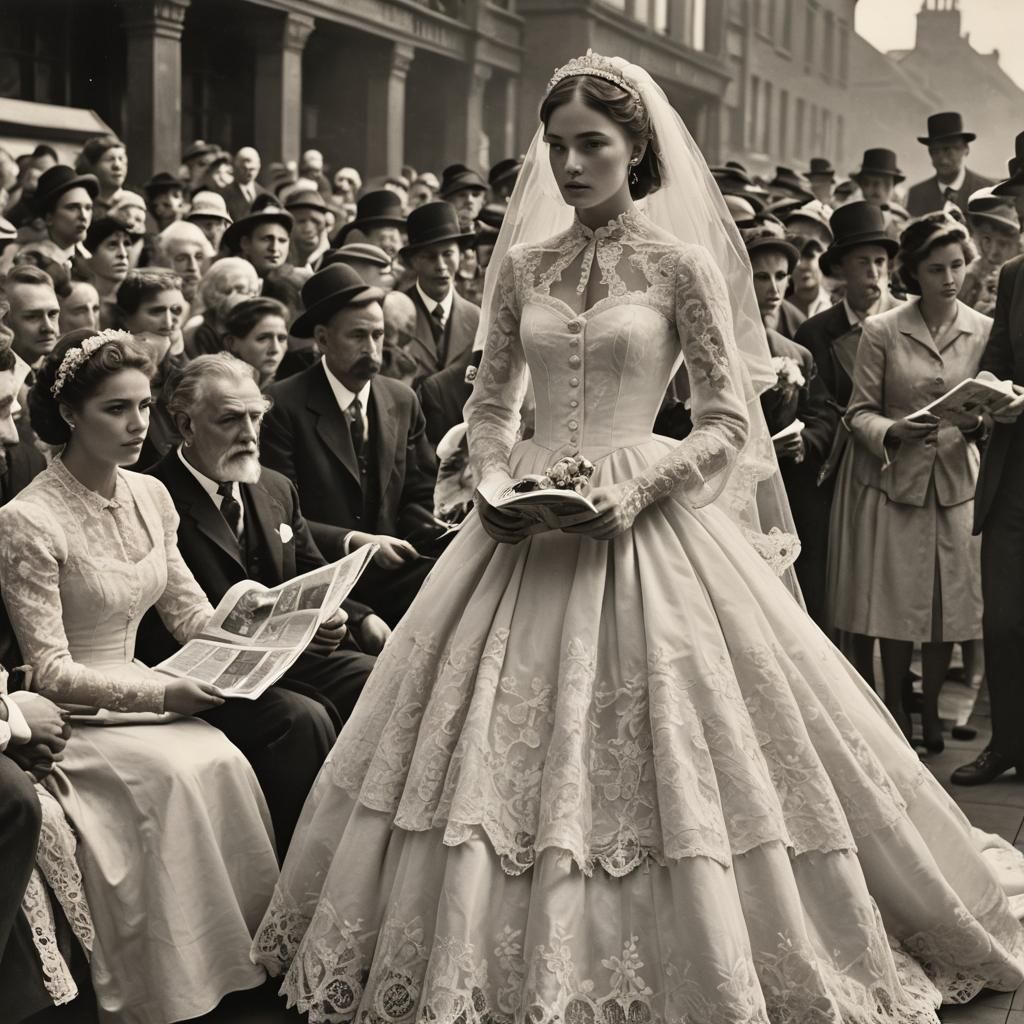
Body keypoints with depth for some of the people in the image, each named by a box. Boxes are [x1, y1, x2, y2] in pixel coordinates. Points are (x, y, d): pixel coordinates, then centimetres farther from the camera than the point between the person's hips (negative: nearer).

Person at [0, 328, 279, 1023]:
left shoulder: (149, 496, 6)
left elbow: (190, 613, 12)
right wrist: (158, 693, -25)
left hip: (143, 691, 6)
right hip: (68, 714, -6)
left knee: (223, 762, -23)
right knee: (180, 771, -29)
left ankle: (249, 955, -14)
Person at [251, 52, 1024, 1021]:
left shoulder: (680, 263, -3)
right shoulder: (523, 266, 8)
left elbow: (731, 424, -4)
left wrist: (636, 488, -16)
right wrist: (495, 480, -3)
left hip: (644, 524, -4)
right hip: (526, 531, 4)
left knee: (660, 760, -3)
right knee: (496, 754, 4)